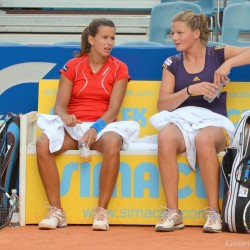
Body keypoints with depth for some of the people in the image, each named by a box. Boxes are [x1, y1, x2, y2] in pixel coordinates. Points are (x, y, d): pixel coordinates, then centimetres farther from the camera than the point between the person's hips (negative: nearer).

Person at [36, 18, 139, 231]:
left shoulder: (118, 68, 7)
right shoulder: (72, 66, 9)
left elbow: (113, 109, -3)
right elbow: (60, 104, 4)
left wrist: (96, 128, -22)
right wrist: (65, 116, -21)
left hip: (102, 126, -1)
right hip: (72, 126, 1)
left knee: (112, 143, -39)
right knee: (43, 143, -31)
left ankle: (102, 211, -31)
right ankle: (56, 210, -27)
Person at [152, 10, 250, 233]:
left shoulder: (217, 54, 8)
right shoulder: (172, 64, 13)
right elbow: (162, 105, 4)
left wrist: (228, 64, -16)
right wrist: (190, 90, -10)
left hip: (213, 122, -2)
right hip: (181, 121, 2)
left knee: (204, 139, -40)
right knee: (166, 137, -36)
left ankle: (214, 212, -29)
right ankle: (173, 212, -32)